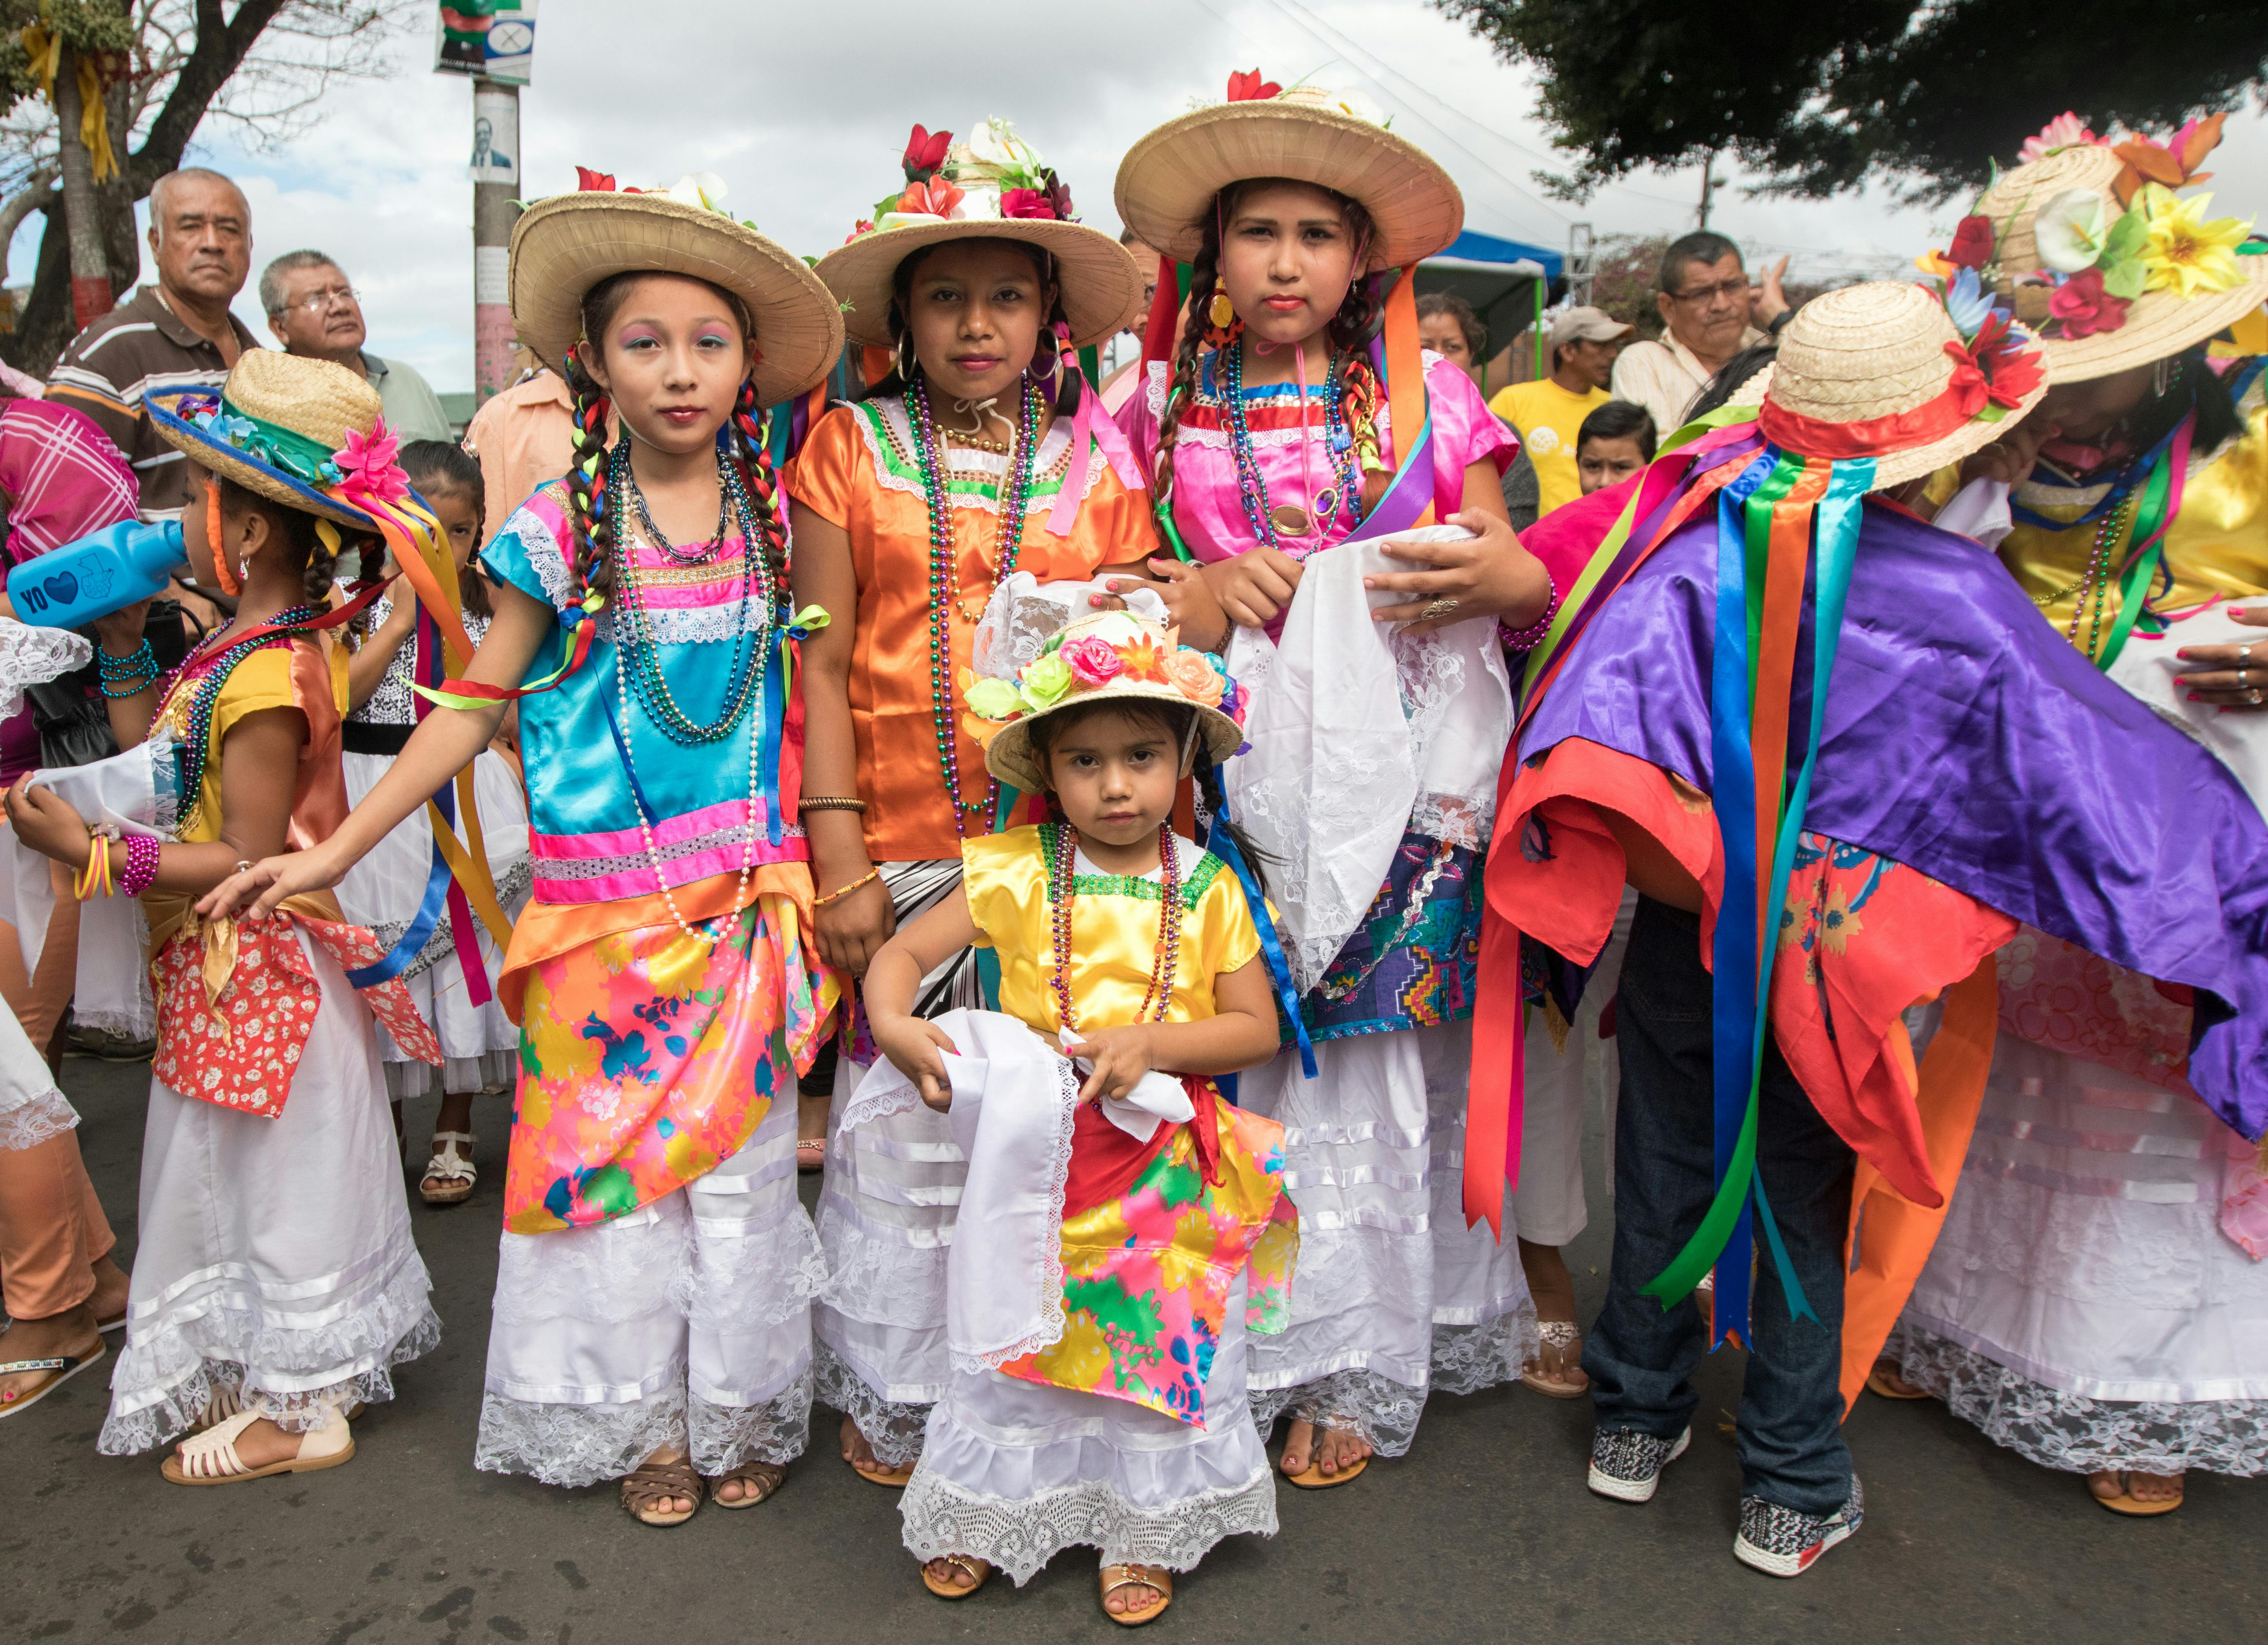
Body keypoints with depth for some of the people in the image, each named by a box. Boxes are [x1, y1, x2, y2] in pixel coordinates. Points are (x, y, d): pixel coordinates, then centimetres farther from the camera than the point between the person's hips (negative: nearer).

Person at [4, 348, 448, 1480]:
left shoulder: (261, 678, -25)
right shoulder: (262, 646, 5)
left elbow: (250, 858, -24)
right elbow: (167, 768, 16)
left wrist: (93, 855, -22)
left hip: (253, 975, -10)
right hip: (222, 973, 10)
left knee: (278, 1185, 5)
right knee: (234, 1179, 22)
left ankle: (303, 1410, 22)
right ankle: (262, 1370, 39)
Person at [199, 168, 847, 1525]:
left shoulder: (773, 518, 1)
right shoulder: (562, 528, -4)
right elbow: (476, 707, 1)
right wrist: (335, 850, 1)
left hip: (745, 900, 1)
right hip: (601, 905, -1)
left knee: (741, 1155, 7)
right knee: (603, 1151, 7)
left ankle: (744, 1409, 26)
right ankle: (646, 1422, 25)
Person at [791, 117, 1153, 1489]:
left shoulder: (1096, 464, 11)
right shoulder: (853, 449, 6)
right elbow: (823, 660, 1)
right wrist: (838, 854, -6)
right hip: (903, 845, -1)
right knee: (902, 1124, 5)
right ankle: (892, 1397, 25)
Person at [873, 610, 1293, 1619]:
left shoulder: (1209, 887, -4)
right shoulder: (1017, 873, -5)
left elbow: (1257, 1028, -3)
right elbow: (902, 952, 0)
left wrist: (1150, 1042, -18)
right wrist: (894, 1023, -21)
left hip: (1164, 1168, 0)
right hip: (1037, 1161, 0)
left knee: (1164, 1344, 10)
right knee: (1016, 1345, 12)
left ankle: (1145, 1533, 32)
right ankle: (983, 1517, 35)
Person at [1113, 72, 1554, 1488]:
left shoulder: (1429, 394, 9)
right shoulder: (1164, 412, 10)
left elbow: (1526, 584, 9)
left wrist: (1499, 577, -14)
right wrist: (1200, 600, -10)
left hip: (1404, 753, 0)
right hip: (1245, 759, 0)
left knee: (1397, 1032, 0)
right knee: (1282, 1045, 0)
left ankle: (1447, 1310, 19)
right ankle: (1329, 1354, 17)